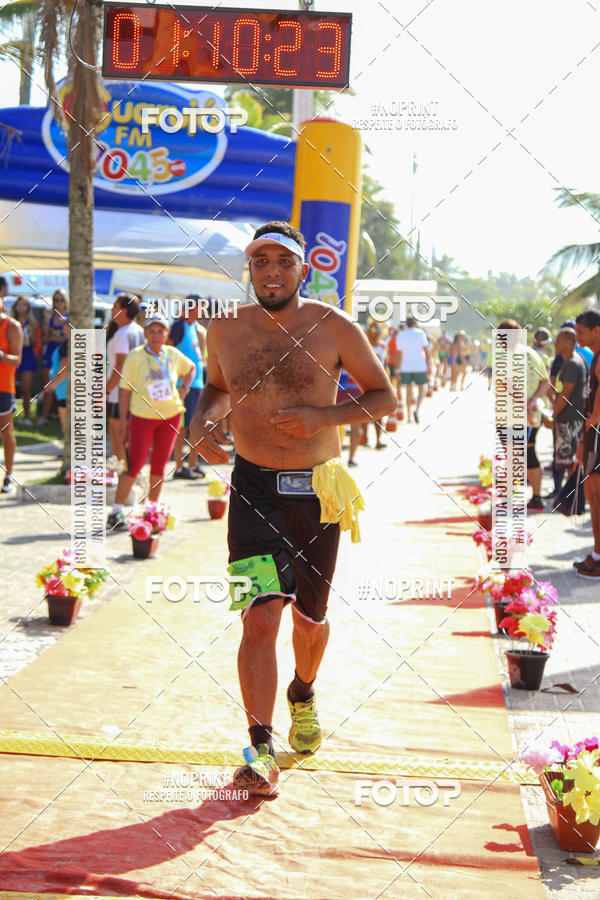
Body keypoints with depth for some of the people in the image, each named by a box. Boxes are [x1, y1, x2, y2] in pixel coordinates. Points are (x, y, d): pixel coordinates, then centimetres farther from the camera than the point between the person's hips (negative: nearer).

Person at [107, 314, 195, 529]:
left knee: (159, 464, 9)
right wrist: (123, 422, -10)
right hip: (142, 416, -4)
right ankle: (116, 512, -1)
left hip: (170, 415, 4)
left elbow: (191, 368, 25)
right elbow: (125, 390, -7)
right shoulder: (135, 356, -8)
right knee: (135, 464, -10)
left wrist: (185, 386, 6)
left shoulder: (173, 355, 4)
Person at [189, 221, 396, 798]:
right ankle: (261, 752, -10)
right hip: (253, 489, 0)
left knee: (309, 618, 16)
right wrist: (202, 422, -1)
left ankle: (303, 695, 49)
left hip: (318, 491, 0)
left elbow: (384, 396, 1)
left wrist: (324, 416, -15)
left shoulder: (335, 329, -6)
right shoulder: (225, 332, 1)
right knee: (260, 618, -15)